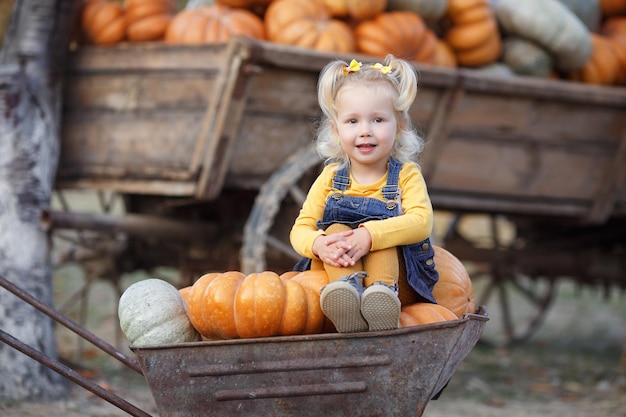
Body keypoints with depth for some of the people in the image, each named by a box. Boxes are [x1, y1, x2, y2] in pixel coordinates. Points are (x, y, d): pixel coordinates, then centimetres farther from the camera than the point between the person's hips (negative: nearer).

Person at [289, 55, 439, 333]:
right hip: (336, 270, 2)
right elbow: (300, 229, 1)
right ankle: (346, 289, -54)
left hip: (396, 274, -2)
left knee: (380, 235, -27)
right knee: (335, 229, -24)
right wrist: (319, 244, -25)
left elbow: (421, 221, -16)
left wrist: (369, 236, -32)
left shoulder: (406, 174, 3)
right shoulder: (331, 178, 10)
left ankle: (382, 292, -57)